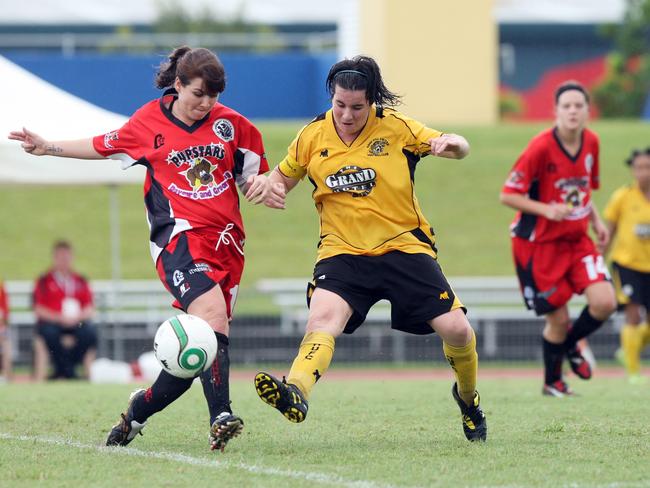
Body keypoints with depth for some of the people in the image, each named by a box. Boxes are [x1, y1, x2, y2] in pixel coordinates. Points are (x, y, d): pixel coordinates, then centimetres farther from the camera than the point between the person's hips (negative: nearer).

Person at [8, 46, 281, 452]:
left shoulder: (230, 124, 9)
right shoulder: (149, 122, 6)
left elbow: (251, 175, 19)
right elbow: (105, 146, 24)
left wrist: (259, 184, -4)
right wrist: (49, 147, 19)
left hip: (225, 242, 4)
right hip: (178, 236, -4)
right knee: (211, 311, -31)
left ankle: (140, 408, 24)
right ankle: (221, 417, -39)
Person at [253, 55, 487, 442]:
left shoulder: (396, 128, -4)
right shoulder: (312, 137, 1)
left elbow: (459, 148, -2)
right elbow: (284, 177, 16)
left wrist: (451, 144, -27)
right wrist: (268, 186, -9)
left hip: (404, 246, 0)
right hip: (342, 252, 1)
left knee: (456, 329, -9)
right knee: (322, 318, -28)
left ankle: (468, 398, 22)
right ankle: (296, 393, -52)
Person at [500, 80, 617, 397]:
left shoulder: (591, 142, 0)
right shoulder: (541, 148, -19)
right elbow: (508, 195, -15)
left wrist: (595, 219, 3)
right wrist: (547, 210, -27)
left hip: (577, 240, 5)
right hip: (539, 243, -5)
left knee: (605, 302, -13)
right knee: (559, 318, -2)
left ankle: (571, 344, 19)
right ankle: (552, 382, 24)